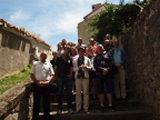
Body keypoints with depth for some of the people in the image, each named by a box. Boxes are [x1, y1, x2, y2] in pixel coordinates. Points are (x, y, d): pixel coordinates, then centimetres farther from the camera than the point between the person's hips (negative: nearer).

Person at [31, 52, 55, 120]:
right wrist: (37, 82, -10)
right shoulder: (35, 64, 5)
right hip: (37, 85, -1)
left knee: (46, 102, 9)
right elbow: (32, 75, 3)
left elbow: (52, 75, 7)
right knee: (36, 102, 5)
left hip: (46, 85, 1)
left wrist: (48, 81, -10)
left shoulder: (49, 64, 7)